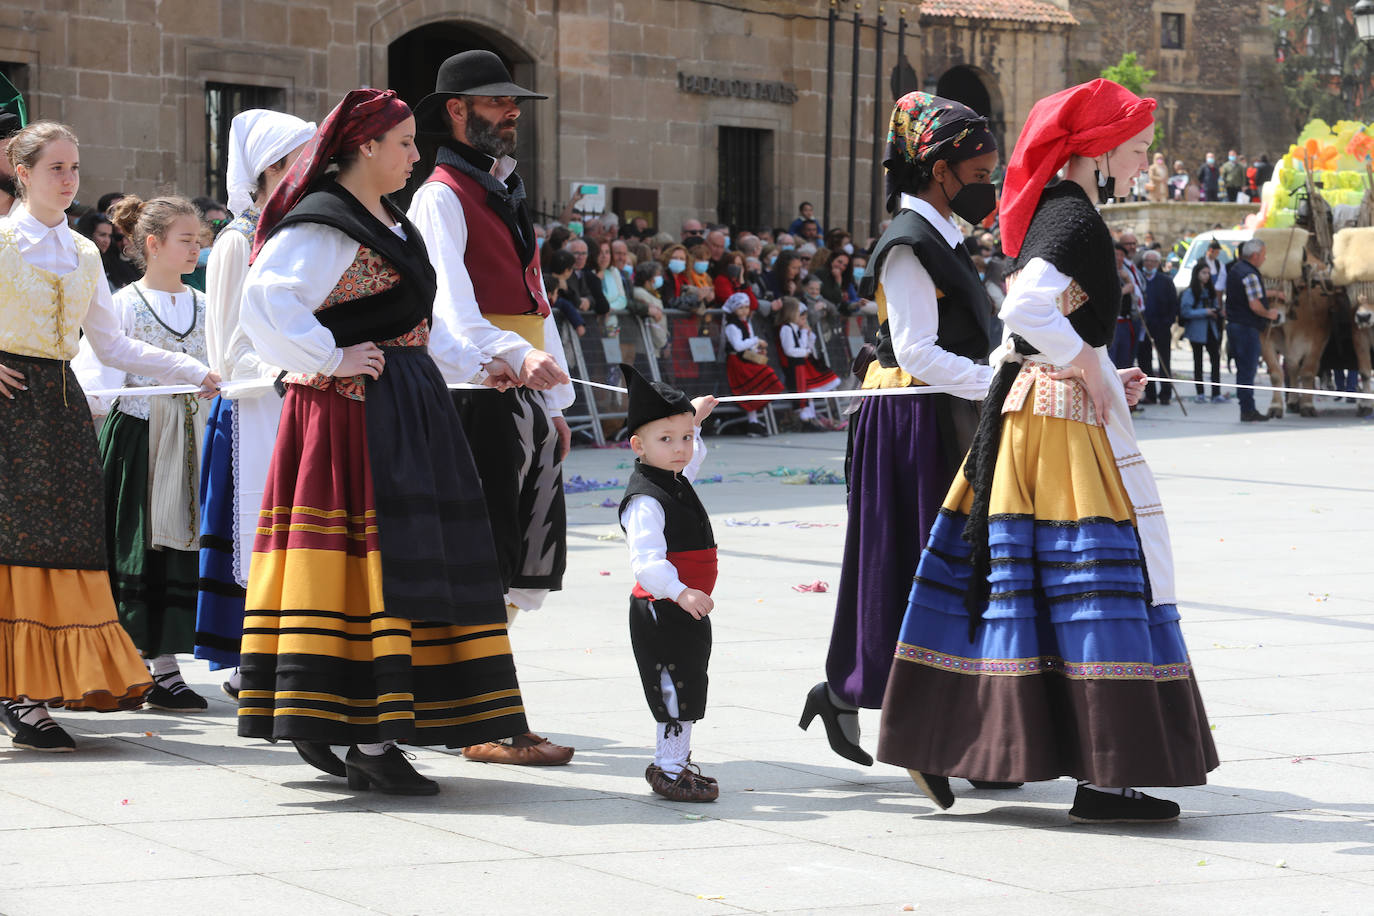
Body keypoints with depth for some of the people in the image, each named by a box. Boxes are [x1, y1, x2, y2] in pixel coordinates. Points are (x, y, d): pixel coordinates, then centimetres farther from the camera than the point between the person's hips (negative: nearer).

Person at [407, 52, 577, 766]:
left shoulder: (506, 193, 22)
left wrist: (556, 403, 19)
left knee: (519, 568, 9)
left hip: (527, 401, 9)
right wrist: (515, 355, -39)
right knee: (482, 571, -8)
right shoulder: (442, 196, -7)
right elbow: (450, 301, -23)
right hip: (479, 402, -9)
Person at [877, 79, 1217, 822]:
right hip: (1066, 416, -10)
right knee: (1099, 571, -7)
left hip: (1028, 410, 10)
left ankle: (937, 743, 16)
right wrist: (1089, 367, -16)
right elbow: (1026, 308, -28)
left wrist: (1104, 377, 15)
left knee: (1015, 581, 12)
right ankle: (1102, 775, -5)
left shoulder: (1054, 210, 15)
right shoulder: (1075, 216, -15)